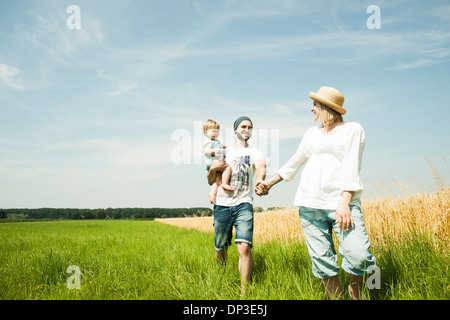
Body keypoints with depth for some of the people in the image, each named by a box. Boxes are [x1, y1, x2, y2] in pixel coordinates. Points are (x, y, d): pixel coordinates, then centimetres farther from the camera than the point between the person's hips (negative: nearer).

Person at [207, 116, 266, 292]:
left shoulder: (254, 152, 6)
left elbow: (261, 166, -19)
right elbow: (210, 181, 19)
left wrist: (260, 181, -44)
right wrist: (213, 168, -4)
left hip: (243, 205, -3)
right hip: (222, 205, 3)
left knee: (244, 247, -19)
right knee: (220, 248, 10)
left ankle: (244, 291, -11)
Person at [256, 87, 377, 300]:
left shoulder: (353, 129, 7)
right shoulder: (312, 133, 20)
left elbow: (352, 169, -5)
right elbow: (293, 164, 30)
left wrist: (344, 203, -16)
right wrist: (269, 183, 33)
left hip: (342, 201, -4)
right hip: (310, 203, 4)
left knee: (358, 255, -18)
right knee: (322, 261, -1)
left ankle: (355, 290, 11)